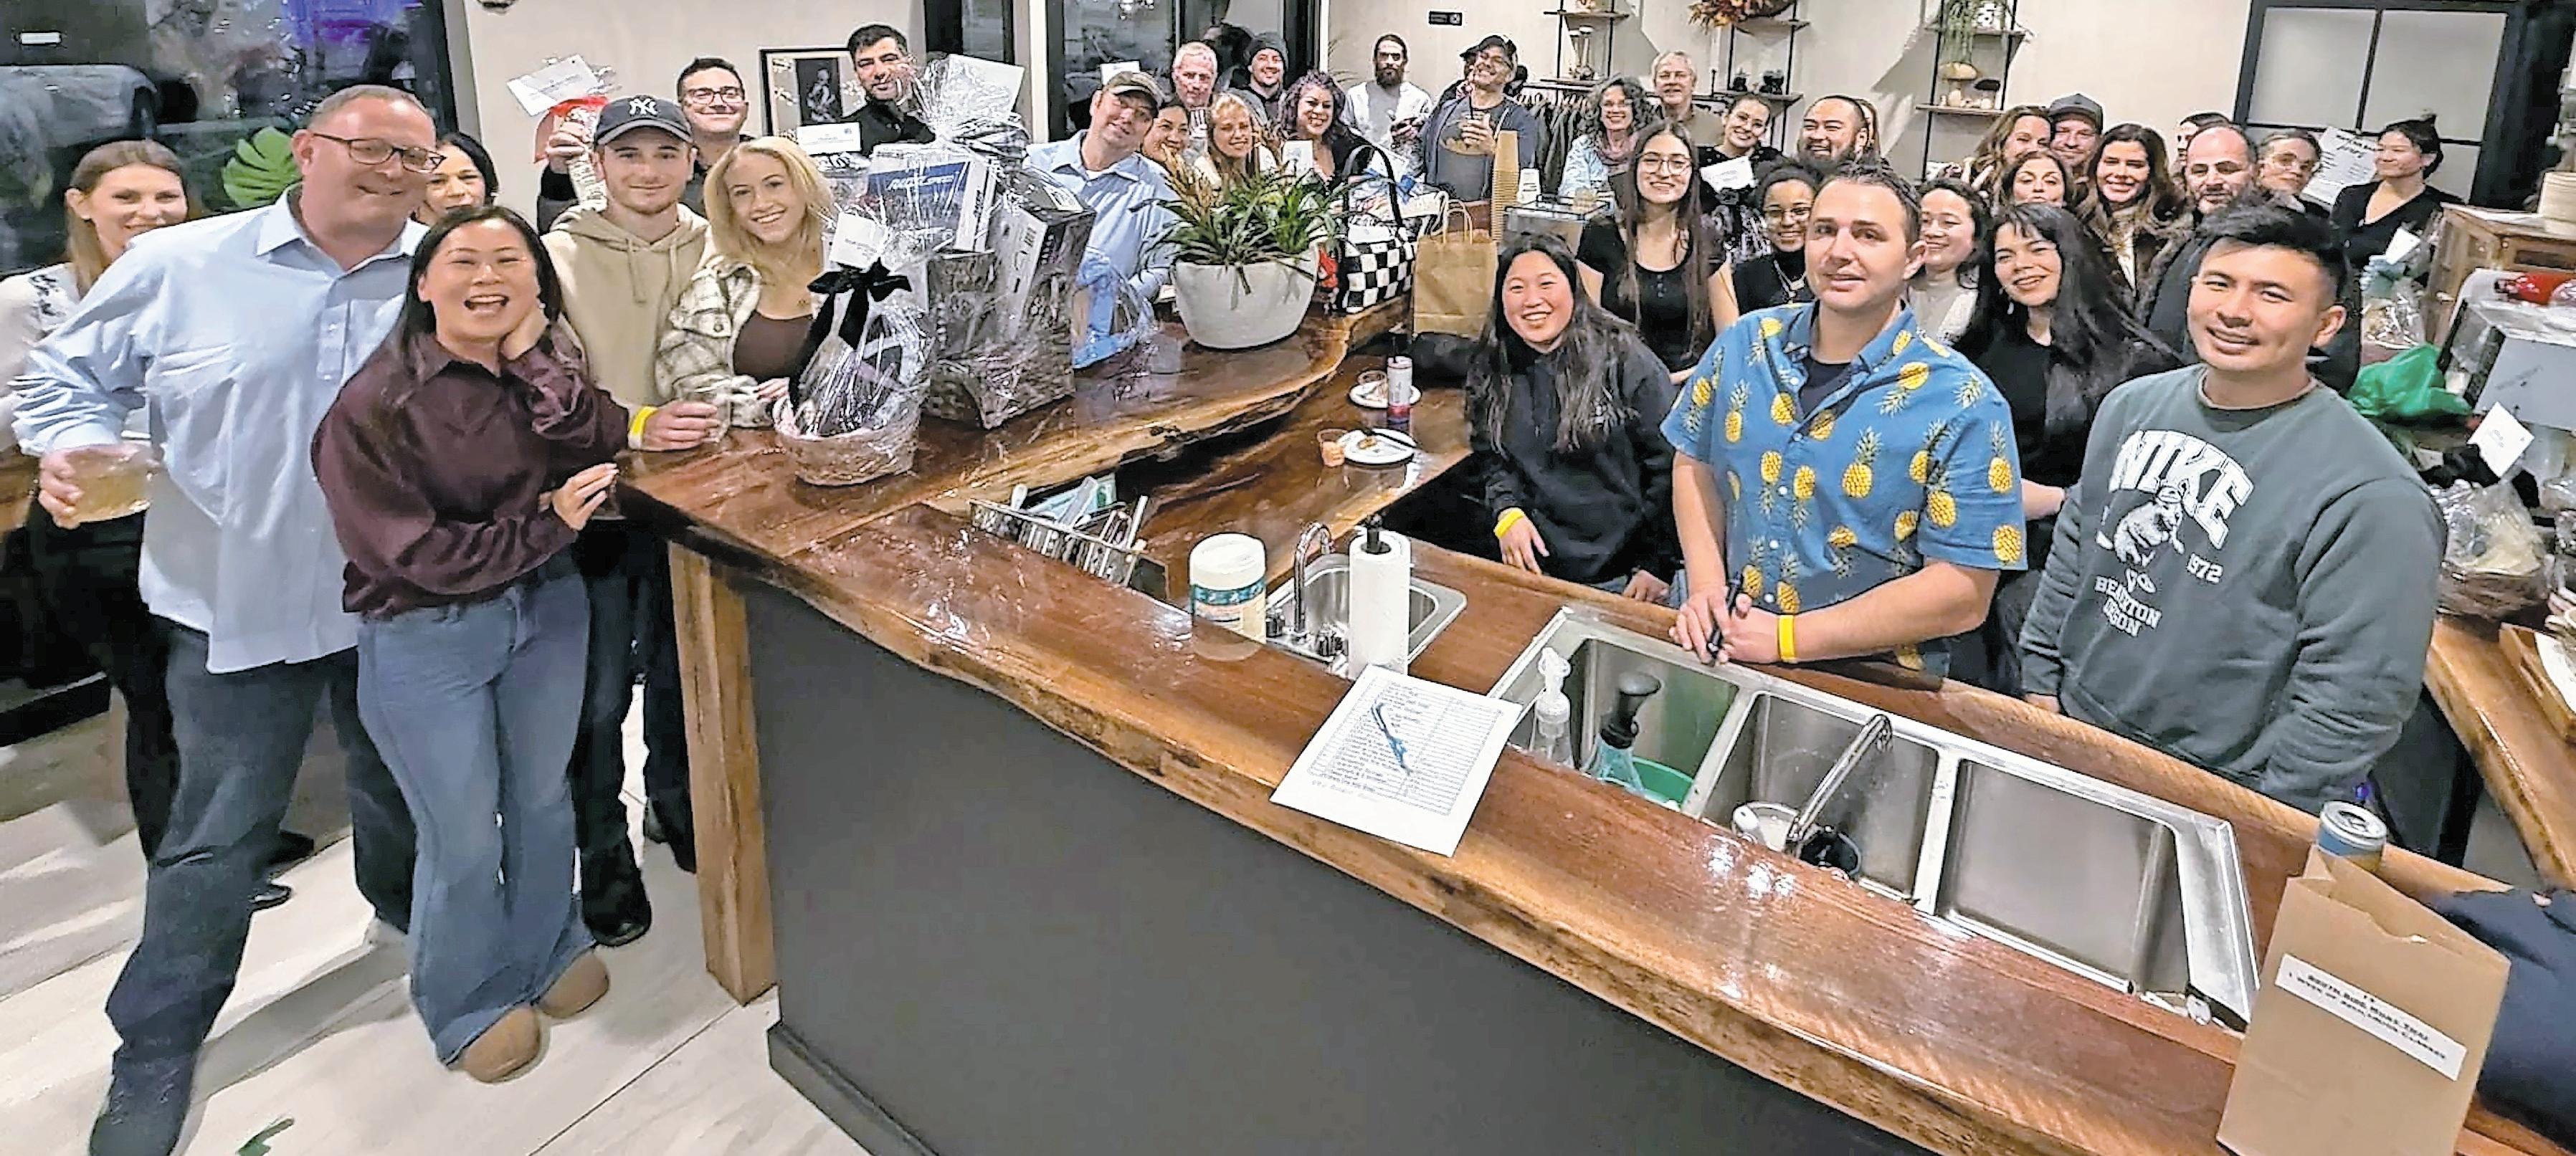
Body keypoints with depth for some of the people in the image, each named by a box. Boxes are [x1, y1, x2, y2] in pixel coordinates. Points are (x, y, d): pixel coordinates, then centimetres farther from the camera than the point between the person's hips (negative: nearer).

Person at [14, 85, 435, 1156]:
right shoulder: (177, 265, -7)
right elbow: (67, 377, 4)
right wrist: (69, 449, -15)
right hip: (237, 605, -2)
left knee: (399, 785, 23)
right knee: (218, 833, 6)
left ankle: (408, 909, 52)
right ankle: (157, 1051, 26)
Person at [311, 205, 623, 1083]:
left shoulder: (545, 365, -1)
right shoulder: (374, 406, -16)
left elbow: (598, 451, -16)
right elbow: (407, 551, -18)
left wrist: (533, 355, -20)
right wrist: (548, 526, -18)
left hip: (547, 610, 5)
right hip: (426, 640, -4)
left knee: (543, 798, 20)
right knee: (463, 838, 8)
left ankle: (549, 948, 44)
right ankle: (468, 1002, 32)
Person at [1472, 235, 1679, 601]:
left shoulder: (1623, 359, -13)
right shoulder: (1491, 373, 2)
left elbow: (1668, 465, -12)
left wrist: (1657, 565, -14)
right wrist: (1507, 511, -10)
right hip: (1535, 567, 4)